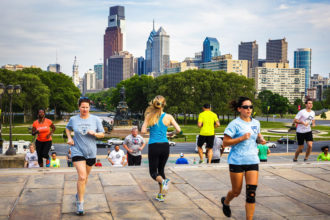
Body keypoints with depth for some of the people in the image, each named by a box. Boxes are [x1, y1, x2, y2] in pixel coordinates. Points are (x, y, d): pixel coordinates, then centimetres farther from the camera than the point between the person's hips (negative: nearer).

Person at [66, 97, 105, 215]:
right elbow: (68, 128, 19)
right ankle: (80, 204, -6)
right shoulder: (73, 119, -1)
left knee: (85, 177, 17)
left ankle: (79, 194, 44)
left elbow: (102, 134, 4)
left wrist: (95, 133, -17)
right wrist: (69, 138, 2)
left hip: (91, 152, 2)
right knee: (81, 177, -15)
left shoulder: (95, 119, -2)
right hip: (77, 151, -2)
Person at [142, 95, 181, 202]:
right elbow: (178, 129, -4)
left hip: (153, 146, -2)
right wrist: (172, 133, 17)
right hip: (165, 146, 2)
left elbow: (143, 131, -8)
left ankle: (163, 181, -25)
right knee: (161, 169, 20)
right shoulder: (168, 117, -1)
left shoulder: (149, 116, -5)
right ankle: (161, 194, 19)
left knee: (153, 172, 7)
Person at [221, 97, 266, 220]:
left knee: (251, 193, -6)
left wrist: (261, 140, 4)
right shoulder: (235, 124, -9)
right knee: (236, 192, 10)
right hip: (237, 162, -4)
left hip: (252, 161, 4)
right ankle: (225, 202, 43)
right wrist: (242, 138, -21)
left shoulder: (256, 123, 8)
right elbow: (225, 142, -11)